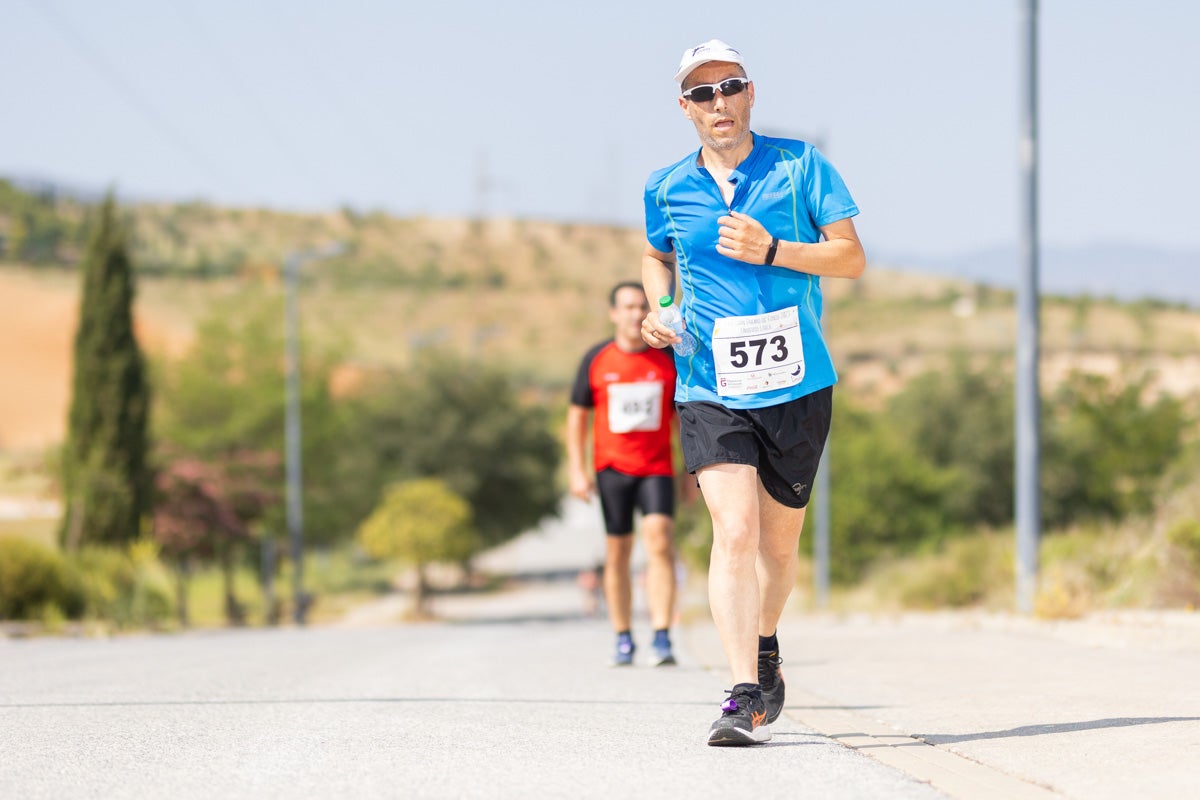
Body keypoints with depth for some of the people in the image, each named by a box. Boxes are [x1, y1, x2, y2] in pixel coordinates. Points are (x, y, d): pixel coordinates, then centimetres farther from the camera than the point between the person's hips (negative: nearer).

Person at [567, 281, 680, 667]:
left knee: (660, 542, -17)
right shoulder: (596, 360, 3)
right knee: (617, 555, 4)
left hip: (657, 468, -1)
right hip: (612, 466, 1)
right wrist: (577, 469, 1)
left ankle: (662, 638, -19)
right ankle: (623, 639, 14)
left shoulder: (669, 360, 4)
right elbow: (577, 415, 8)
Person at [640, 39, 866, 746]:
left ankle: (766, 647, 40)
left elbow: (852, 257, -3)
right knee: (735, 530, -18)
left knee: (780, 541, 11)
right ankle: (745, 696, -23)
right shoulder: (667, 190, 5)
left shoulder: (799, 164, -1)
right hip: (711, 390, 0)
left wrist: (771, 251, -17)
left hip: (797, 386, 0)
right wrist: (661, 309, 5)